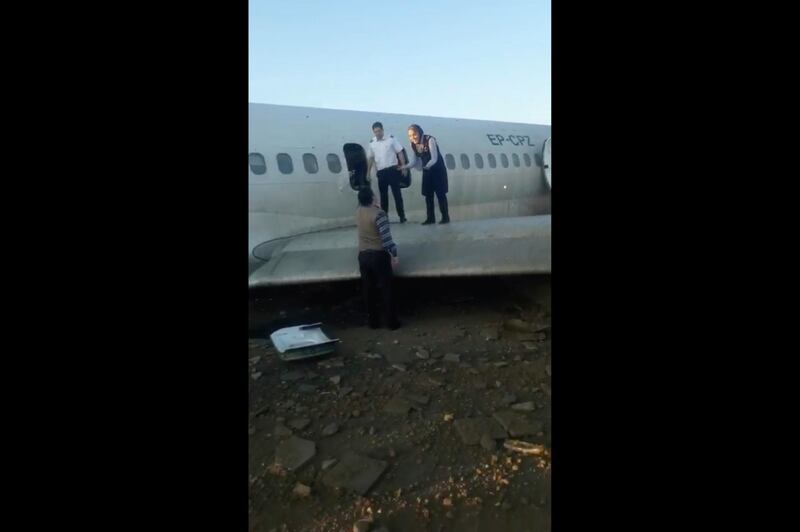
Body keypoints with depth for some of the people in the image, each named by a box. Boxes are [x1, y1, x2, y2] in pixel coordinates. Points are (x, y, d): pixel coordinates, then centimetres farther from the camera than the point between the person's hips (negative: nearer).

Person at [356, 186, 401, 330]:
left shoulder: (358, 212, 3)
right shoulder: (379, 213, -17)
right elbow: (386, 237, -20)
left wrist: (375, 206, 19)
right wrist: (394, 254, -12)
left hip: (363, 255, 6)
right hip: (379, 255, -6)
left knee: (369, 290, 12)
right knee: (387, 289, 4)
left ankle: (373, 321, 19)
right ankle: (392, 322, 9)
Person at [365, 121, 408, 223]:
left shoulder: (391, 139, -2)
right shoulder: (372, 143, 8)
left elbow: (400, 153, -1)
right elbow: (370, 158, 14)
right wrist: (368, 173, 11)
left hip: (393, 169, -3)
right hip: (381, 172, 4)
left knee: (397, 193, -3)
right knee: (383, 195, 9)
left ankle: (402, 216, 1)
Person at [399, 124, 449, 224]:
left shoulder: (429, 140, -24)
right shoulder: (413, 145, -5)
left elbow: (434, 158, -27)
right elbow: (414, 161, -2)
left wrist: (425, 166, -42)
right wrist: (406, 167, -20)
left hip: (438, 169, -6)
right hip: (427, 171, 6)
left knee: (440, 193, -3)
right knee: (428, 194, 6)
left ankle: (445, 217, 5)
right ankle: (430, 218, 13)